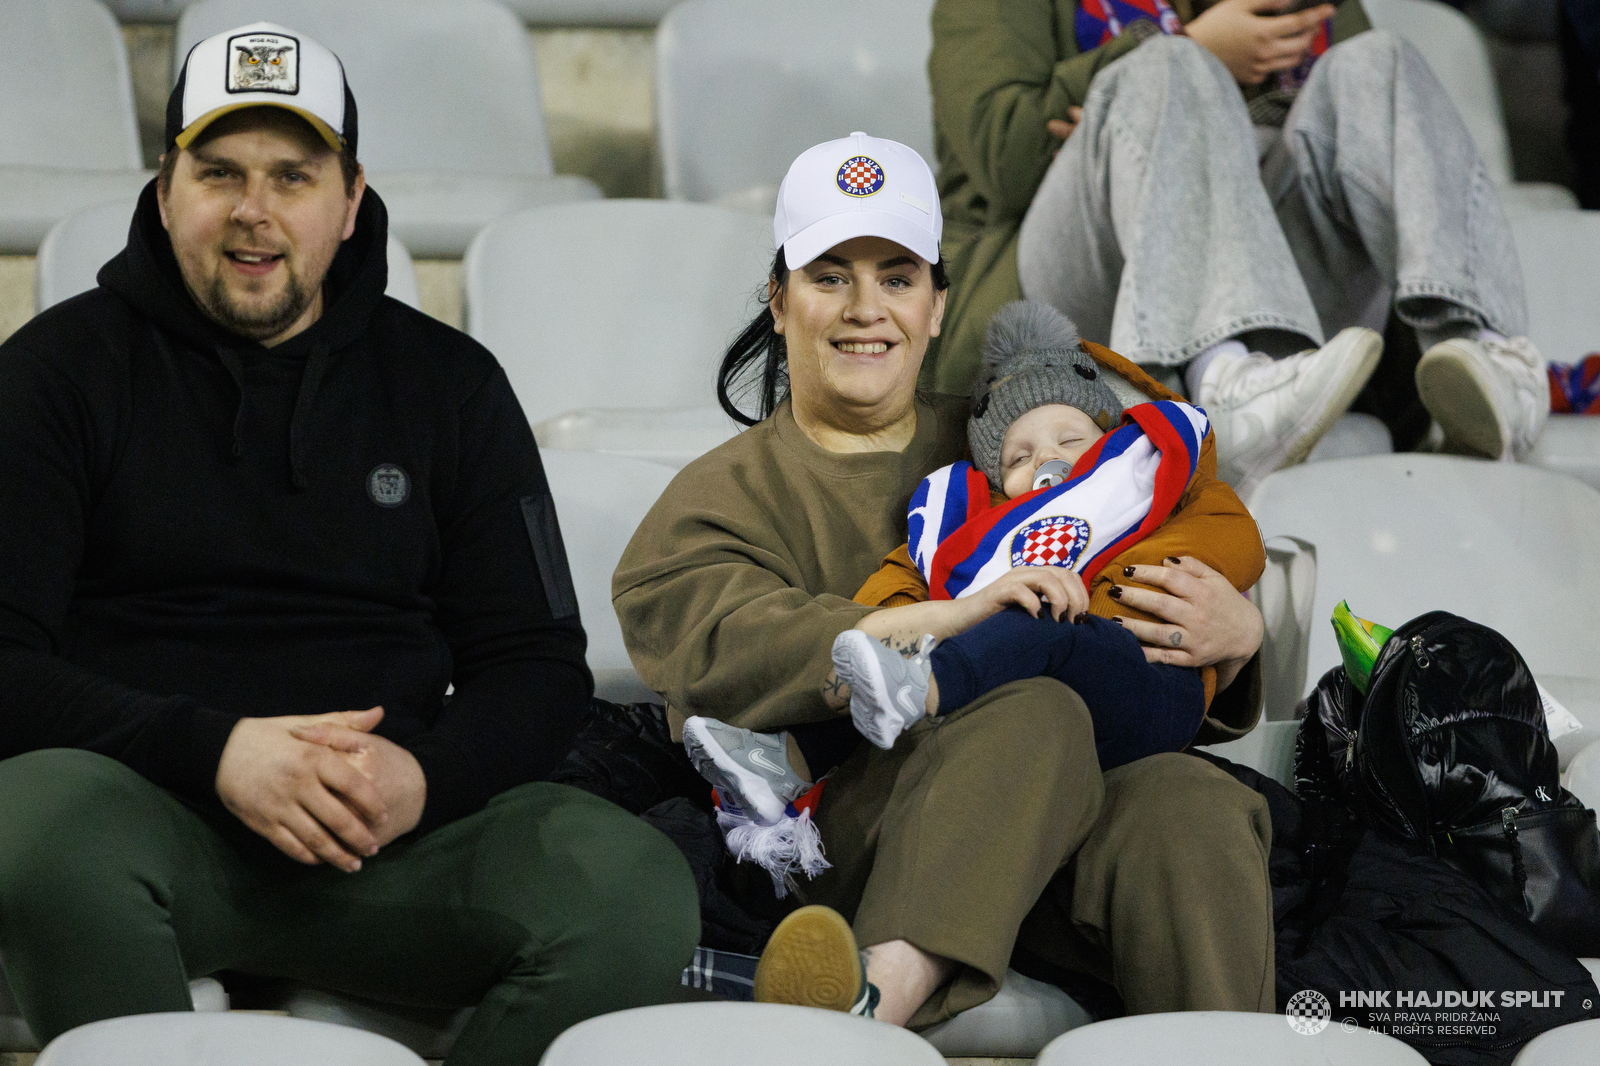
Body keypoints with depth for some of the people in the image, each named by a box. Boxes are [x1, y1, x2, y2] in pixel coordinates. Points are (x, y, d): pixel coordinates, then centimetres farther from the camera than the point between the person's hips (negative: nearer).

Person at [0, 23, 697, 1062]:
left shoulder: (450, 383, 16)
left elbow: (539, 664, 13)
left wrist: (425, 778, -10)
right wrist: (213, 752, -17)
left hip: (389, 822, 2)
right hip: (144, 801, -2)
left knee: (636, 892, -26)